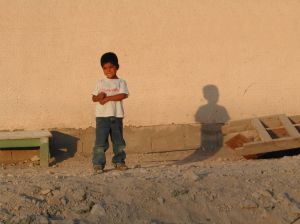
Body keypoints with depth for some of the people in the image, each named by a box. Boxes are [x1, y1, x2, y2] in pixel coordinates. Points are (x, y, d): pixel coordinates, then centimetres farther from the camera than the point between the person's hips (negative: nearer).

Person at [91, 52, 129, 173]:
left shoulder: (121, 82, 3)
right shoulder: (100, 83, 9)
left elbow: (123, 95, -13)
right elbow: (93, 98, 8)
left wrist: (107, 98, -16)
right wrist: (99, 97, -16)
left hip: (117, 116, 0)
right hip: (102, 116, 0)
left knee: (118, 141, 9)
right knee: (100, 142, -6)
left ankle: (119, 161, 21)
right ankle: (98, 164, -3)